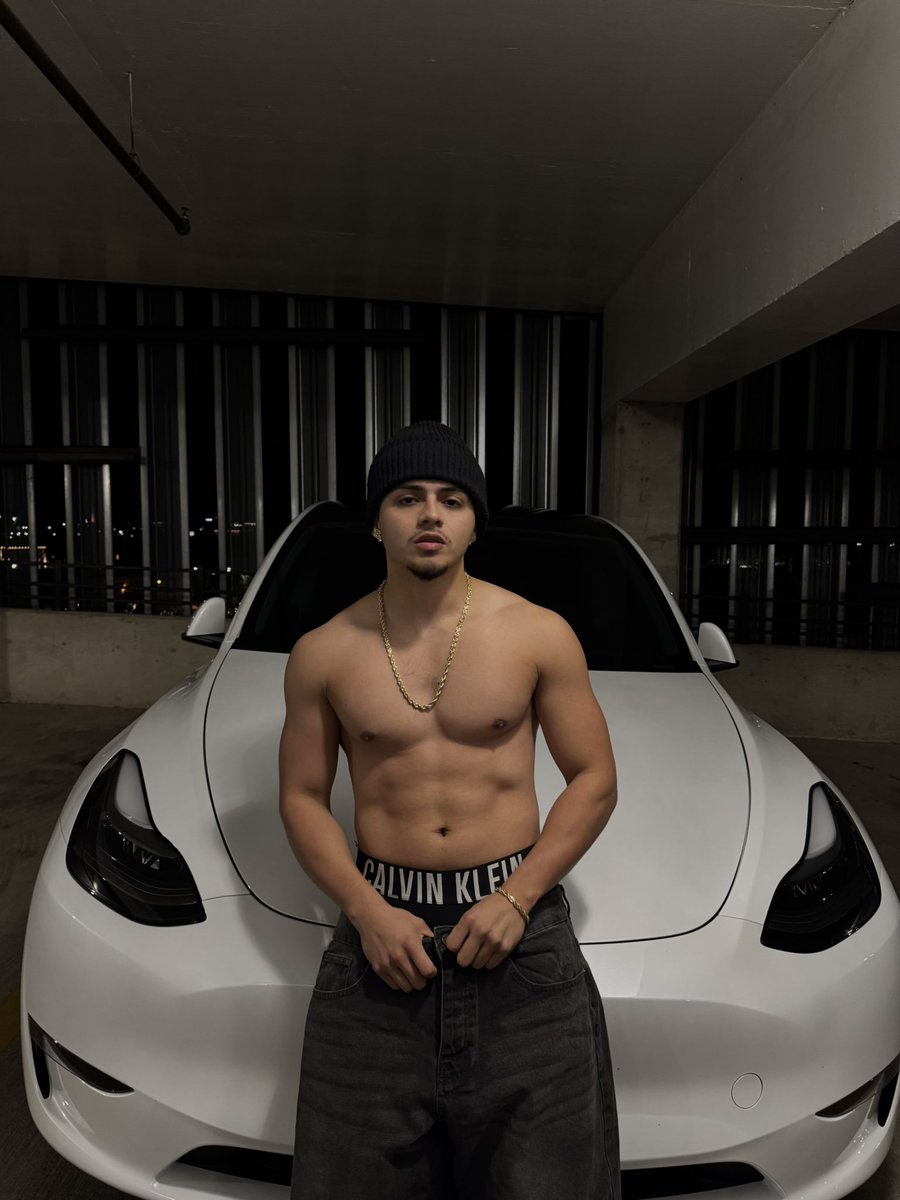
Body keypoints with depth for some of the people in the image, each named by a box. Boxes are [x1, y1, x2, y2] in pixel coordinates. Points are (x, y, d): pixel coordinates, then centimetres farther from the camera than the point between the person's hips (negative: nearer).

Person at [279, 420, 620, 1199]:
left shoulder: (540, 635, -3)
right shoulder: (324, 654, 0)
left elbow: (595, 779, 0)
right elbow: (302, 798, 5)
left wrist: (516, 900, -10)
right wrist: (367, 911, -8)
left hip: (520, 928, 0)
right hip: (383, 925, 1)